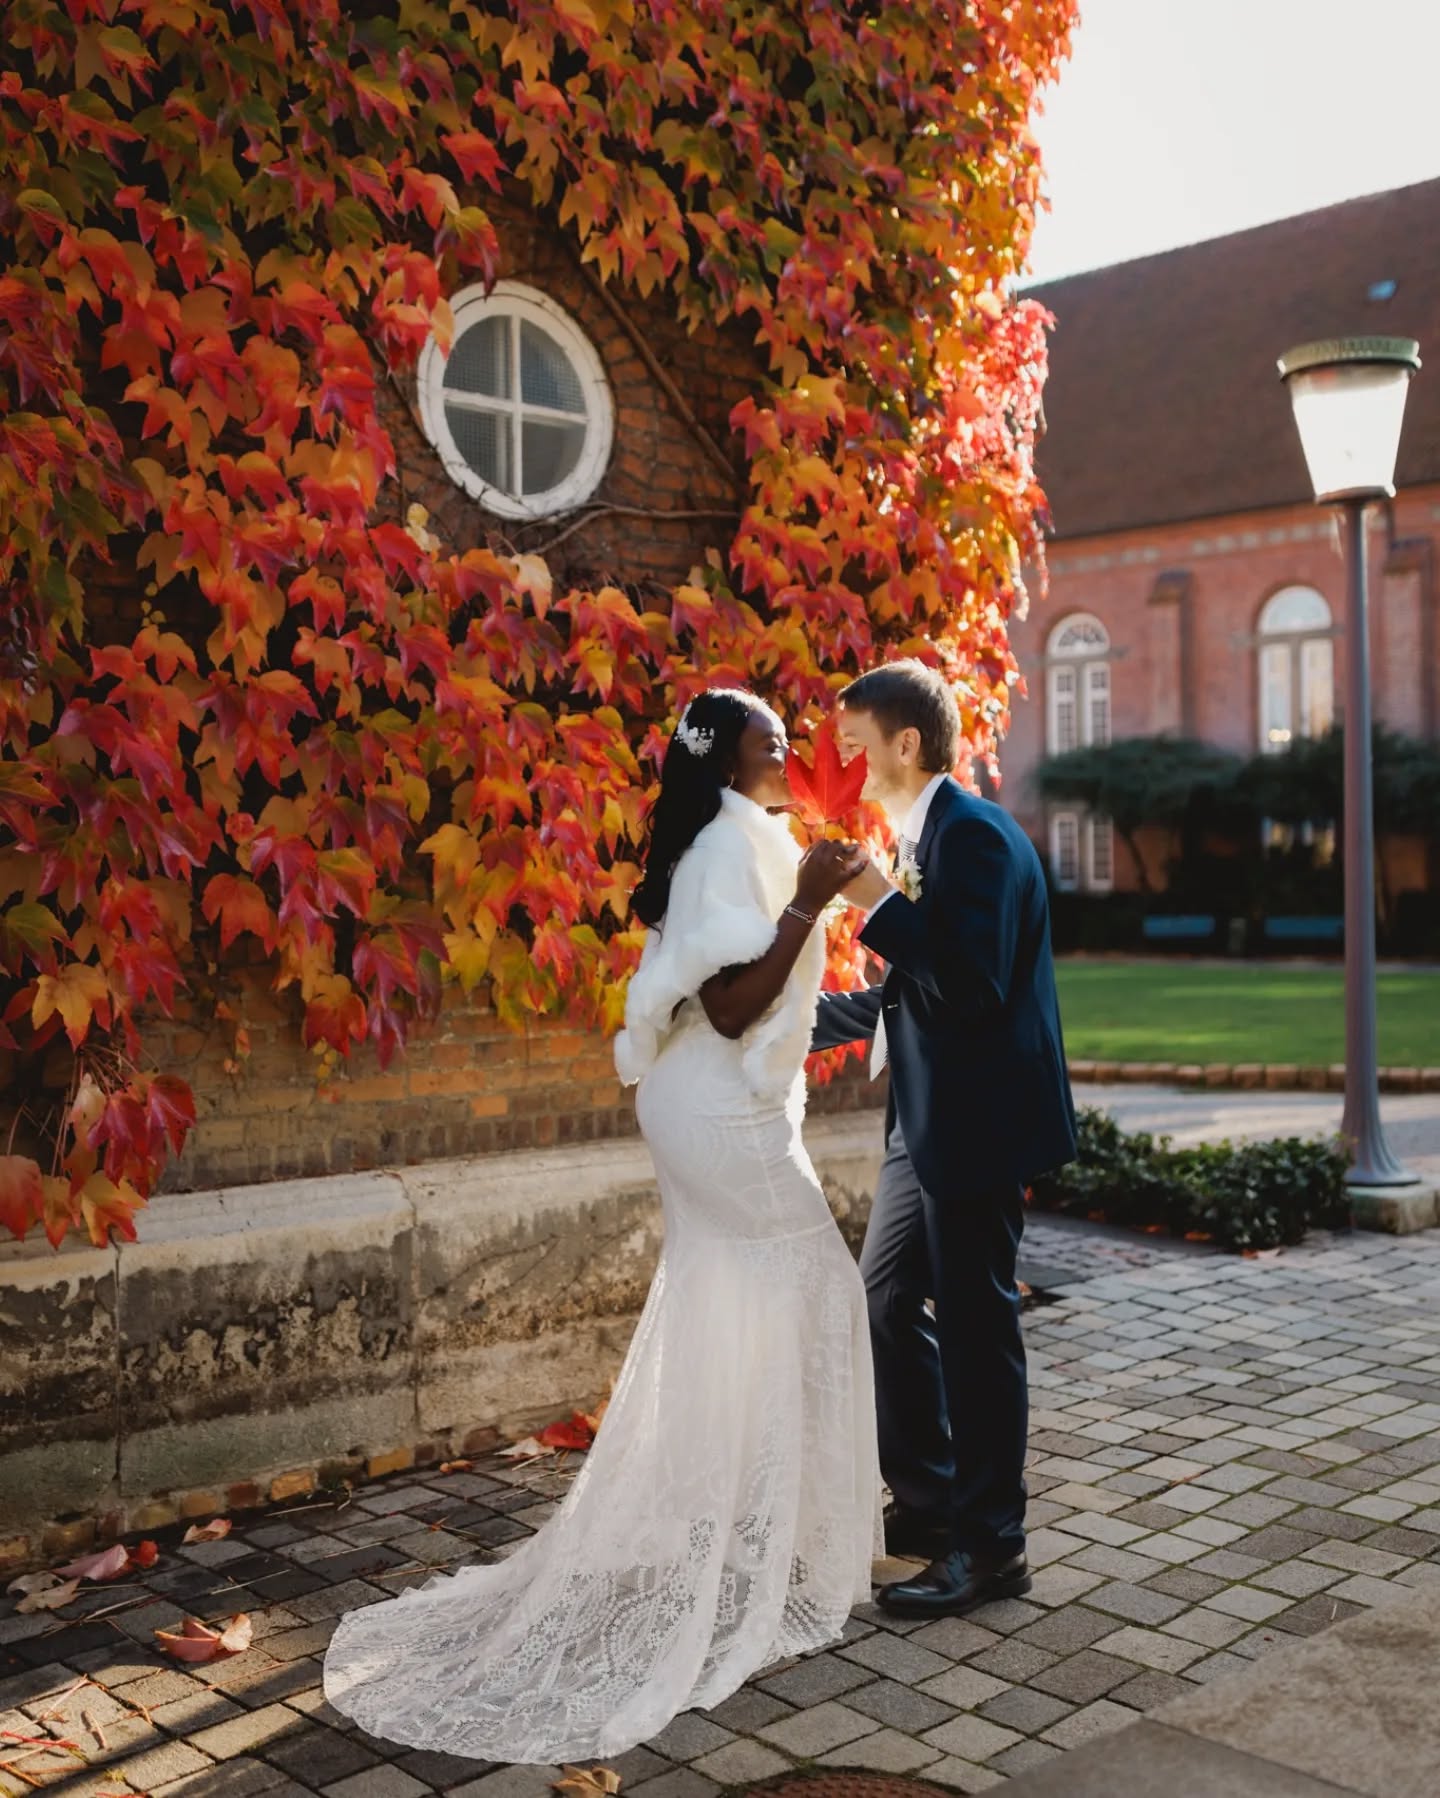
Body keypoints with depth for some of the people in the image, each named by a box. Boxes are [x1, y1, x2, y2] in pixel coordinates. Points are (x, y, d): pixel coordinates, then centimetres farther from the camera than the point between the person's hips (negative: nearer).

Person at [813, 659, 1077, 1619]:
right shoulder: (926, 836, 14)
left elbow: (972, 987, -26)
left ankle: (991, 1546, 14)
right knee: (888, 1304, 16)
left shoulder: (974, 835, -16)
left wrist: (881, 902, -23)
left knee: (974, 1323, 0)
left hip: (977, 1124, -10)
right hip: (930, 1123, 10)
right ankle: (928, 1502, 31)